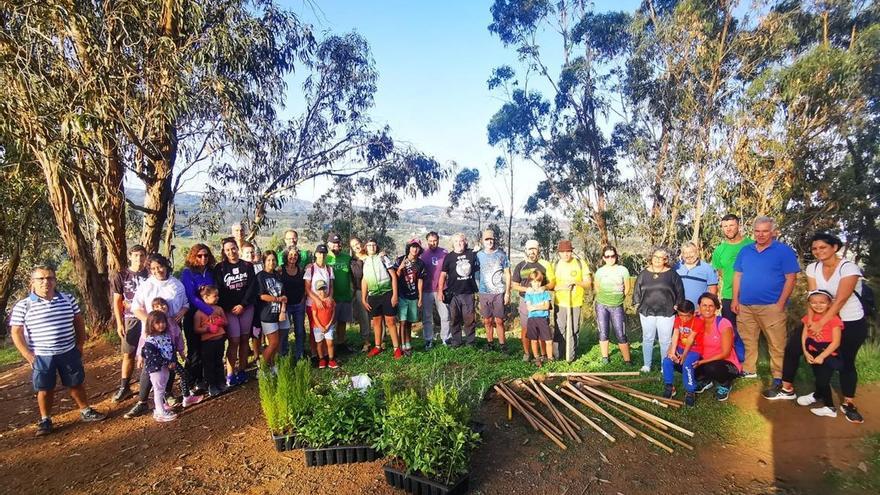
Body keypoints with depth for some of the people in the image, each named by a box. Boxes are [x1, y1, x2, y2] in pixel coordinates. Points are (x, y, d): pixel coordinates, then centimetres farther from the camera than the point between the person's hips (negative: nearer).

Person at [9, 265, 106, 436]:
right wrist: (29, 356, -9)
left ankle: (86, 411, 28)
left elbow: (79, 321, 10)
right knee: (45, 389, 10)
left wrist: (80, 344, 6)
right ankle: (45, 420, 28)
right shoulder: (23, 306, -7)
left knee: (77, 384, 13)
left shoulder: (68, 300, 1)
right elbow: (16, 333, -4)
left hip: (69, 353, 2)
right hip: (41, 357, -2)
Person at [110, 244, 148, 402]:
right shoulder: (120, 276, 0)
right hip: (130, 320, 0)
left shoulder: (150, 276, 0)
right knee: (128, 355, 7)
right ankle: (124, 387, 19)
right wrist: (119, 324, -3)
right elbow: (117, 302, 2)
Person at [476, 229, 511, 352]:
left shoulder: (501, 255, 1)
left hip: (499, 292, -2)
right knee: (487, 320, 7)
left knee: (499, 321, -3)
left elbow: (507, 274, 3)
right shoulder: (479, 255, 7)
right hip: (484, 293, 2)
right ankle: (490, 343, 19)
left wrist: (507, 292, -3)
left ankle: (502, 344, 7)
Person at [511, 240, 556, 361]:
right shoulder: (520, 266, 5)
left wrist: (544, 287, -17)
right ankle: (526, 352, 17)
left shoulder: (545, 264, 2)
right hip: (526, 301, 1)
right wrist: (527, 289, -12)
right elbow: (514, 285, 5)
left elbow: (552, 282, 3)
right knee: (525, 328, 4)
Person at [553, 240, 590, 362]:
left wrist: (576, 282, -17)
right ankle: (557, 356, 11)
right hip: (560, 303, 0)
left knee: (574, 330, 6)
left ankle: (571, 356, 18)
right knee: (560, 330, 0)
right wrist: (560, 287, -15)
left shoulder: (580, 263, -1)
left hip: (576, 303, 0)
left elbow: (588, 282, 1)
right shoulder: (555, 265, 2)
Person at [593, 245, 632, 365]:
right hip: (601, 305, 1)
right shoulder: (600, 271, -1)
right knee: (603, 332, 6)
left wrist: (619, 299, 9)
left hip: (617, 307, -1)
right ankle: (605, 356, 19)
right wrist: (604, 297, 9)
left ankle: (627, 359, 6)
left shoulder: (622, 270, -4)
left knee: (620, 334, -3)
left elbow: (627, 288, 4)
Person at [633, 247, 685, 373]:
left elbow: (679, 291, 2)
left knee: (665, 341, 4)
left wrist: (676, 305, -2)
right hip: (647, 312, 2)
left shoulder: (671, 274, 0)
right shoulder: (644, 273, 6)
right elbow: (637, 290, 11)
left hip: (666, 312, -2)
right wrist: (638, 304, 5)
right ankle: (646, 365, 18)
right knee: (647, 339, 9)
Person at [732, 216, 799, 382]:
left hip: (771, 306, -4)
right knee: (748, 341, 12)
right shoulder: (745, 251, 11)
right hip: (745, 306, 4)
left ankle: (779, 376, 11)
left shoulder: (784, 251, -1)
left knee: (776, 344, 0)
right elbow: (737, 276, 13)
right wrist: (735, 299, 6)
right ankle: (749, 371, 24)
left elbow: (790, 278, -5)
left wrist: (781, 303, -11)